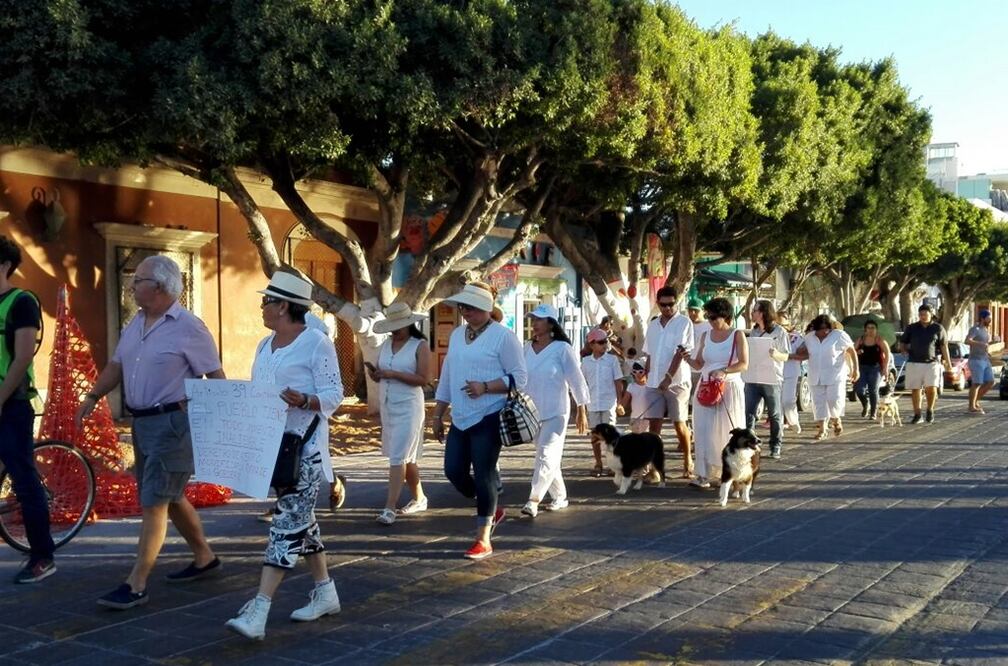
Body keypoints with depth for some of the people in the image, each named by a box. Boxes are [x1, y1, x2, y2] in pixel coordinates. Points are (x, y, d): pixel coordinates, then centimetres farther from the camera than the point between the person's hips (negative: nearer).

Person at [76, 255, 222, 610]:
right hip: (142, 422, 9)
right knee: (170, 498, 17)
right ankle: (205, 558, 33)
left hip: (173, 424, -9)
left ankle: (136, 585, -2)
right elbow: (117, 365, 19)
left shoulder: (189, 328, -13)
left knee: (153, 503, -7)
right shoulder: (135, 324, 11)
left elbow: (215, 376, -12)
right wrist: (91, 398, 9)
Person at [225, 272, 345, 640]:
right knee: (300, 520, 14)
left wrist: (303, 400, -32)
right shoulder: (265, 345, 13)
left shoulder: (317, 342, -11)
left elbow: (334, 394, -14)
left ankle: (258, 610, -13)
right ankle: (325, 592, 26)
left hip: (304, 448, -8)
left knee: (287, 525, -9)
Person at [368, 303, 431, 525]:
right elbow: (379, 375, 16)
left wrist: (393, 374, -20)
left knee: (398, 457, -9)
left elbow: (424, 379, -16)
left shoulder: (420, 346, -8)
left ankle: (390, 507, -9)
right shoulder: (387, 344, 11)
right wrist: (375, 373, -8)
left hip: (408, 408, -7)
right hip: (387, 407, 7)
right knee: (406, 457, 16)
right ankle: (419, 499, 30)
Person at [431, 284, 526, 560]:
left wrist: (484, 387, -22)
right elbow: (446, 377, 17)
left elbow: (519, 377, -11)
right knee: (454, 471, 5)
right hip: (460, 420, 7)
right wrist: (437, 415, 15)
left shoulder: (502, 335, -9)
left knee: (483, 476, -4)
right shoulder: (456, 335, 12)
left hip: (488, 419, -7)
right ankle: (492, 510, 30)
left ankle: (483, 540, 8)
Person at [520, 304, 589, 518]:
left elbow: (576, 380, -8)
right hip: (533, 412, 6)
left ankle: (533, 501, -15)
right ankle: (560, 497, 27)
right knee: (547, 457, 14)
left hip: (555, 412, -6)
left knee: (546, 456, -13)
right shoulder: (527, 348, 5)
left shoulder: (562, 348, -10)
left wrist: (582, 412, -9)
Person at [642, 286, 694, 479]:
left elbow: (680, 352, -14)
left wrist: (669, 377, -21)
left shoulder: (684, 322, -5)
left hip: (677, 382, -5)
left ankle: (688, 461, 20)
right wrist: (645, 377, 14)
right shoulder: (652, 325, 13)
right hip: (654, 383, 5)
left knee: (679, 423, 1)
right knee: (653, 423, 0)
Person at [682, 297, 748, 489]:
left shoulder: (737, 335, -1)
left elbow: (744, 363, -9)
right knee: (704, 431, -3)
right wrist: (688, 359, -7)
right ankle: (704, 474, -2)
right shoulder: (705, 336, 11)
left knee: (727, 431, 1)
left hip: (729, 389, -3)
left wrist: (724, 372, -24)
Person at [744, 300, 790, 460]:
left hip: (772, 379, -4)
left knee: (774, 415, 5)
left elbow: (785, 357, -5)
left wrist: (776, 354, -25)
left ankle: (776, 447, 15)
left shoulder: (779, 331, -4)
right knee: (748, 414, -1)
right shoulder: (753, 331, 12)